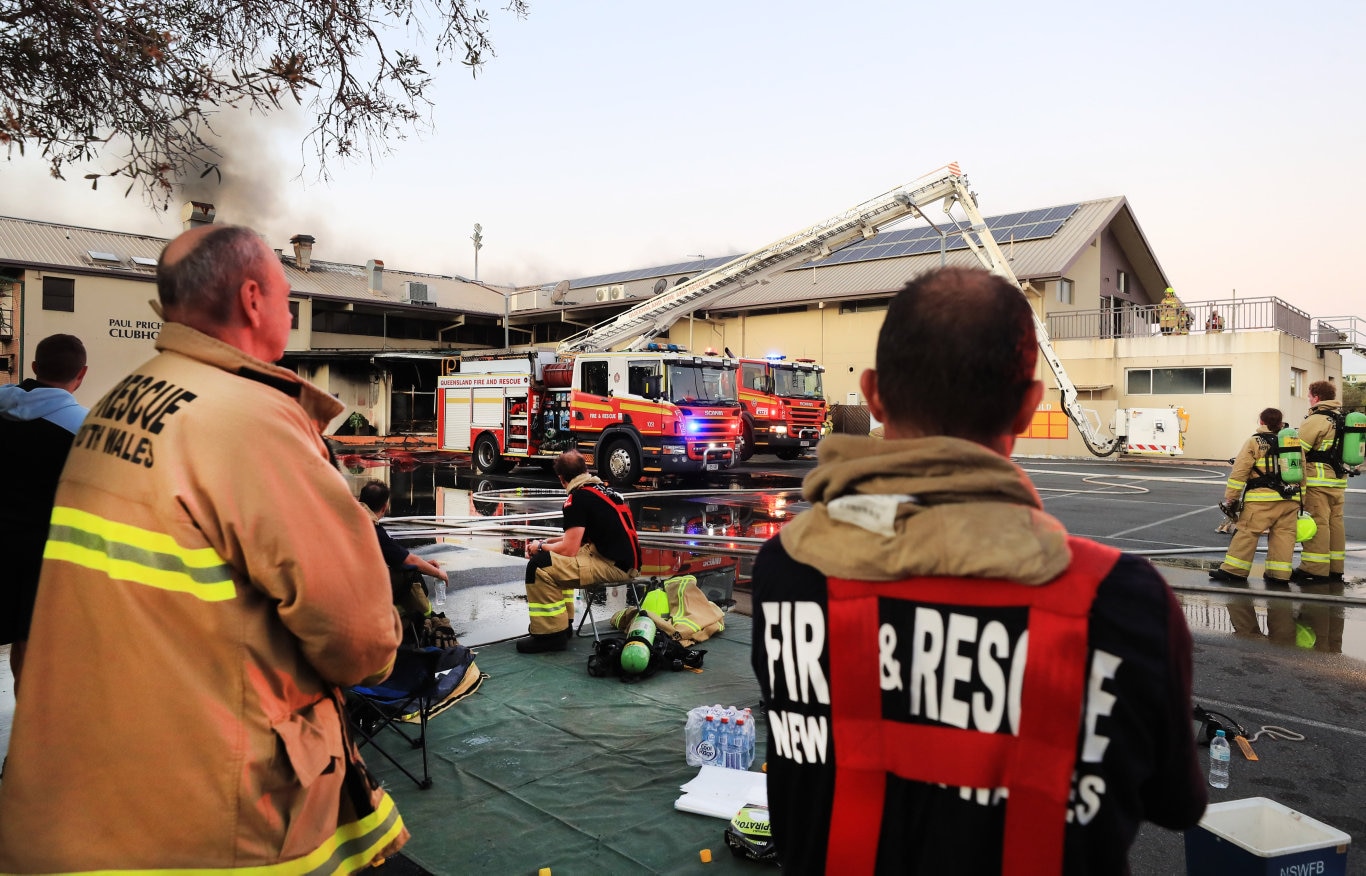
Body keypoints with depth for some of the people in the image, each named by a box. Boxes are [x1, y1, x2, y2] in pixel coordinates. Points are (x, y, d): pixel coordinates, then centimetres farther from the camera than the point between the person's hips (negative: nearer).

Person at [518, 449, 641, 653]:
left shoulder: (578, 497, -12)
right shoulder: (601, 490, 17)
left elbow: (569, 549, -14)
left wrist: (540, 547, 4)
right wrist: (546, 542, 22)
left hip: (614, 566, -10)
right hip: (624, 559, 10)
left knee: (539, 566, -16)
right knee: (558, 560, 27)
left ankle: (551, 633, -6)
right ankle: (563, 622, 29)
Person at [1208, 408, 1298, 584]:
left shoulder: (1254, 442, -2)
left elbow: (1239, 471, -6)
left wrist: (1231, 497, -2)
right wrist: (1299, 497, 27)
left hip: (1262, 499, -6)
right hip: (1290, 499, 6)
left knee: (1247, 533, -4)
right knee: (1283, 535, 7)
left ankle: (1234, 571, -5)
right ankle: (1279, 574, 7)